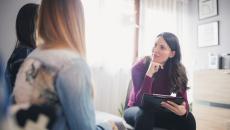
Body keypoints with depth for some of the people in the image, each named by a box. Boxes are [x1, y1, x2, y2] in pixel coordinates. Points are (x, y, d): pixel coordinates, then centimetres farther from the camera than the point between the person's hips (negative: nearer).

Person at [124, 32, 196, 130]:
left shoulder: (178, 70, -11)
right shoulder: (139, 66, -21)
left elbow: (184, 101, -14)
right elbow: (141, 102, -28)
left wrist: (184, 110, -39)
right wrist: (149, 74, -37)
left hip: (159, 112, 3)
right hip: (137, 111, -2)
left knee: (188, 118, -24)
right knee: (145, 114, -37)